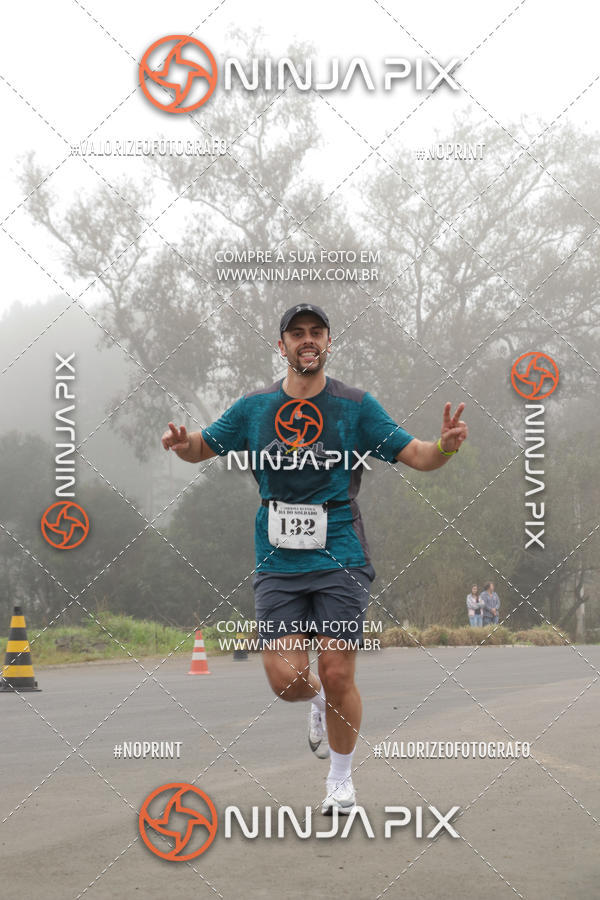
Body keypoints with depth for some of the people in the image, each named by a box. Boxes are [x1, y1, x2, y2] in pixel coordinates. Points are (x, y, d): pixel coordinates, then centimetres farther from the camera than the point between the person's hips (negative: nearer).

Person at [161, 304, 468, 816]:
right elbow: (201, 448, 17)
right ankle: (317, 700, 31)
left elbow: (415, 455, -1)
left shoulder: (355, 406, 1)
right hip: (278, 563, 2)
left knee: (338, 675, -5)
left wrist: (444, 446, -24)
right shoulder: (254, 407, 7)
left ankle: (341, 780, 18)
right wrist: (182, 443, -7)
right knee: (286, 679, -8)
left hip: (340, 561, -1)